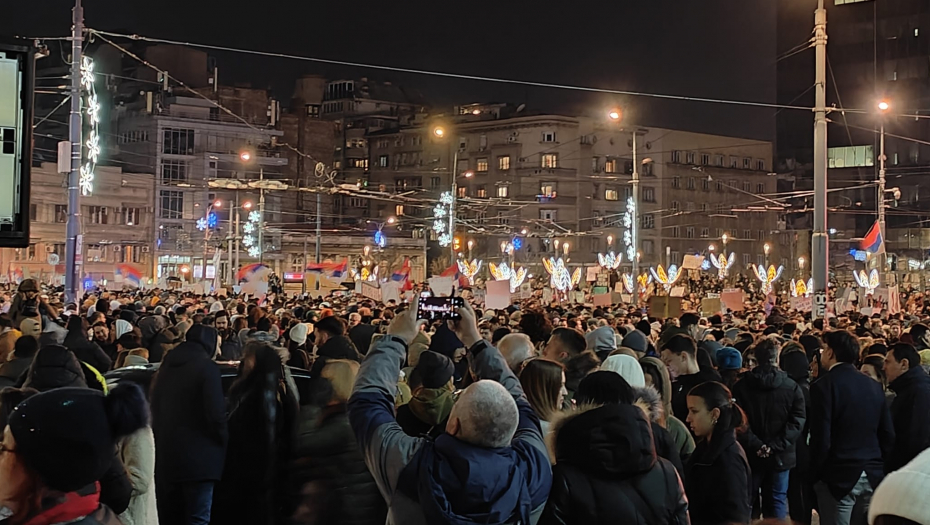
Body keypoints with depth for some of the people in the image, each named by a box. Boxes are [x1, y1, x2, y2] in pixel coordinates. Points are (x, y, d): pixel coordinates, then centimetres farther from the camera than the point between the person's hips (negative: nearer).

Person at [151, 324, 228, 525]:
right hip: (197, 456, -7)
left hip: (165, 456, 7)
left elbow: (155, 410, 17)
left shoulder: (165, 367, 13)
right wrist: (224, 441, 1)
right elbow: (215, 414, -15)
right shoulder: (206, 367, -9)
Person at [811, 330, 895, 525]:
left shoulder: (824, 385, -10)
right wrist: (878, 467, 16)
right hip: (872, 477, 6)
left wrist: (815, 475, -3)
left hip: (839, 477, -6)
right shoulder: (874, 386, 7)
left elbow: (821, 439, -14)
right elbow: (888, 436, 7)